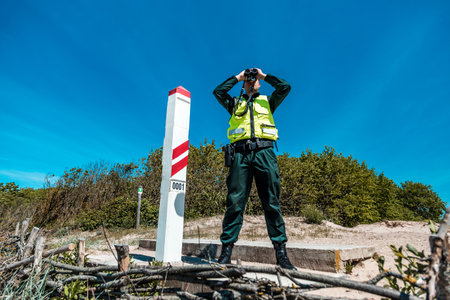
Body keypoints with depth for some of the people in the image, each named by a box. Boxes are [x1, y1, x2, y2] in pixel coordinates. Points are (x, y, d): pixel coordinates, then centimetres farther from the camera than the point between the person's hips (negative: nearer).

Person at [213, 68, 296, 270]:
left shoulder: (268, 101, 26)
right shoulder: (235, 103, 26)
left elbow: (285, 87, 13)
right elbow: (218, 92, 11)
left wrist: (264, 76, 24)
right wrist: (237, 77, 21)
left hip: (263, 152, 0)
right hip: (240, 153, 0)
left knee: (271, 202, -3)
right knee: (235, 202, -6)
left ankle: (281, 253, 1)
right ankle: (226, 250, -2)